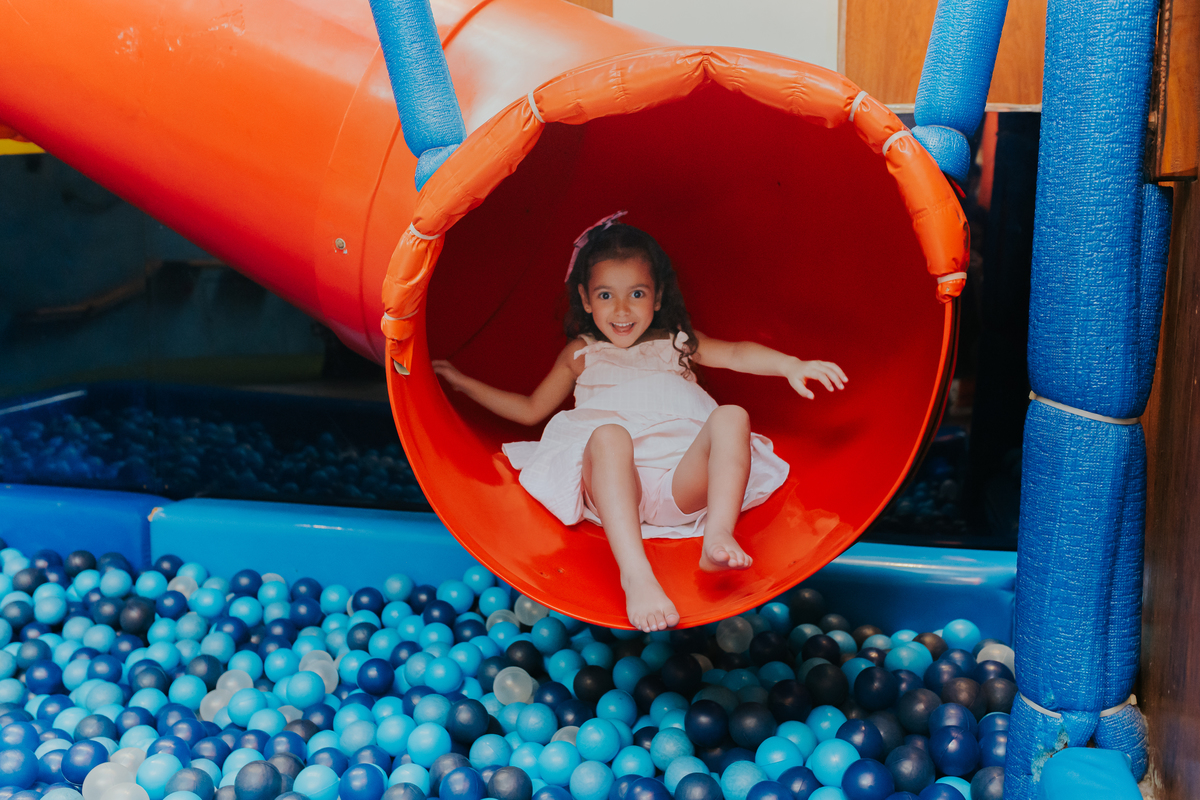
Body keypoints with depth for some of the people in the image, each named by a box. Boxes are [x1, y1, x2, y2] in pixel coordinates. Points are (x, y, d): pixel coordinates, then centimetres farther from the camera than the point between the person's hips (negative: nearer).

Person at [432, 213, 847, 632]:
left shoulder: (677, 344, 27)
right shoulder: (580, 354, 29)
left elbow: (736, 354, 10)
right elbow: (530, 409, 35)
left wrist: (789, 365, -11)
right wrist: (462, 382, 34)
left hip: (685, 477, 1)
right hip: (614, 486, -1)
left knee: (731, 416, -26)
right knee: (608, 434, -36)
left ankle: (718, 536, -43)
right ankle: (635, 574, -53)